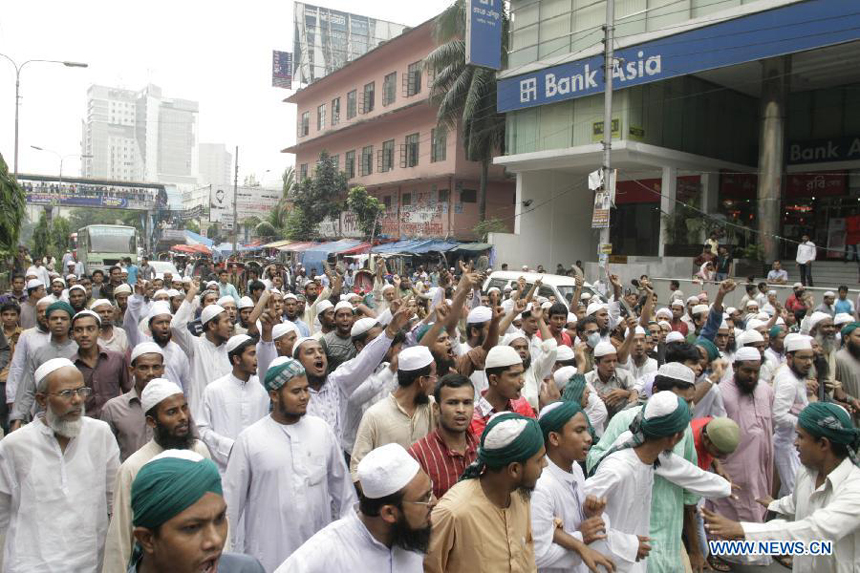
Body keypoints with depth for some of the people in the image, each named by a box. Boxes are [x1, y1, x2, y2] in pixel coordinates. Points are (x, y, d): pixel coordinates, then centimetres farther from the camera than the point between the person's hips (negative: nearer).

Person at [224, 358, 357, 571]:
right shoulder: (248, 439, -10)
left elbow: (341, 483, 7)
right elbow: (232, 498, -3)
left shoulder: (322, 429, -1)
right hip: (269, 553, -2)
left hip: (321, 549, 3)